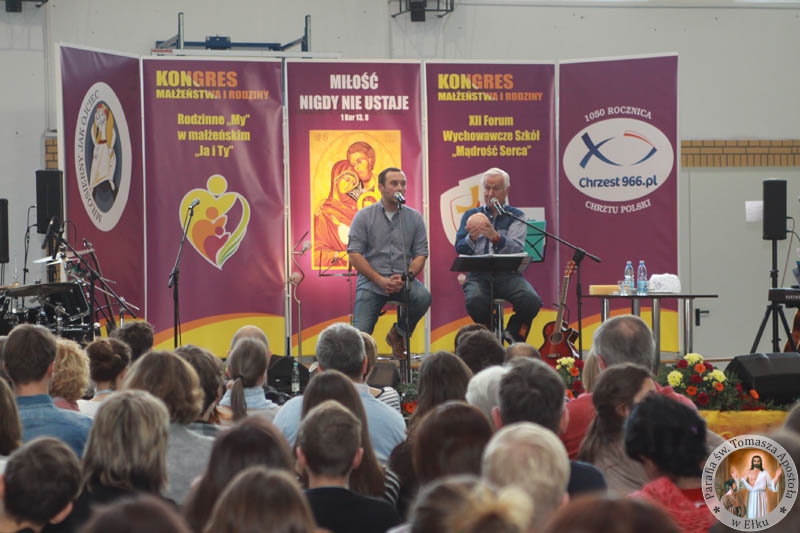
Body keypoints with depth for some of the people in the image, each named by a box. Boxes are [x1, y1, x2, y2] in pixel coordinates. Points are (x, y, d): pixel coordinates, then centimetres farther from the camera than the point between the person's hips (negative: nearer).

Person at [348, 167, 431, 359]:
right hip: (371, 281, -2)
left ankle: (399, 334, -4)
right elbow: (354, 254, -3)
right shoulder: (364, 217, 3)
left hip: (403, 280, 2)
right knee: (360, 335, -20)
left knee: (423, 297, -30)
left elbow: (421, 254, 5)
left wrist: (406, 277, -14)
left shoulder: (414, 218, 9)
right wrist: (381, 280, -14)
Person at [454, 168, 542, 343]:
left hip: (507, 274, 0)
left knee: (532, 302, -30)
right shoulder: (471, 216, 16)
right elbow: (459, 249, 4)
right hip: (478, 274, 0)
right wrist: (471, 239, -19)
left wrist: (495, 237, -28)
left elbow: (517, 249, -8)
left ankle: (514, 334, 1)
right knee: (475, 301, -34)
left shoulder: (516, 216, 11)